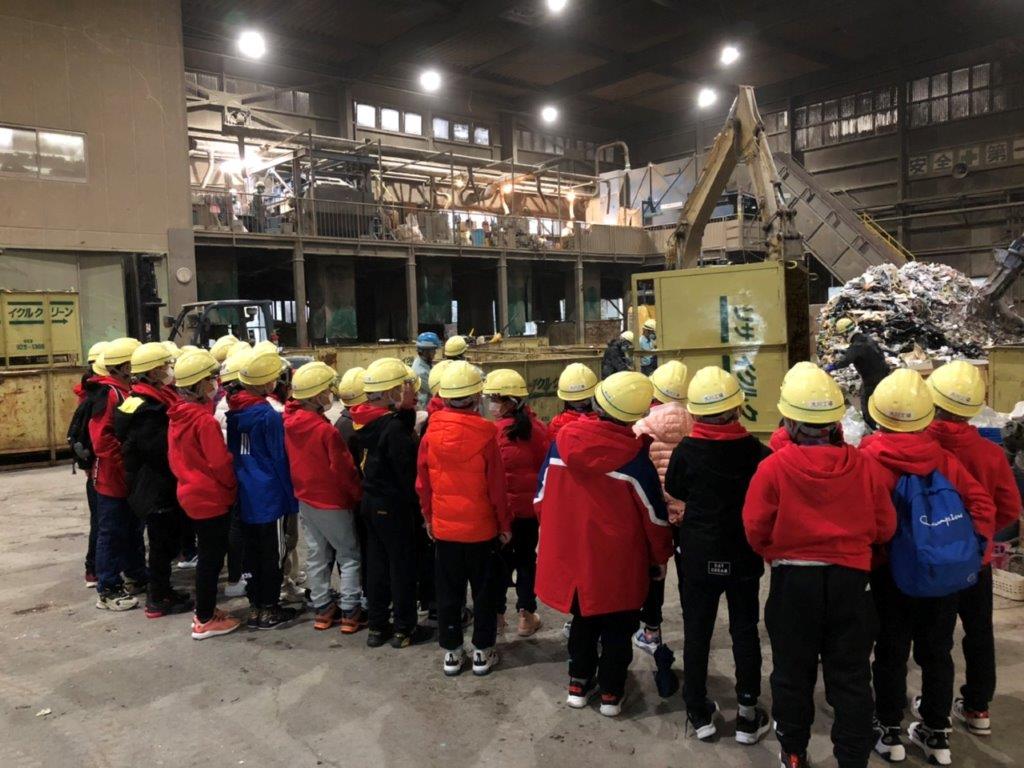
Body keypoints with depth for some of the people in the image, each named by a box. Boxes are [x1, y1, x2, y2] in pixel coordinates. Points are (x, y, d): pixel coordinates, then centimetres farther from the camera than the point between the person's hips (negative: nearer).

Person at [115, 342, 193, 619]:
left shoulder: (158, 398, 10)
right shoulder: (144, 407, -20)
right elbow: (155, 446, -27)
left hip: (165, 483, 10)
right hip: (155, 486, -10)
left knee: (168, 539, 18)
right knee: (162, 542, 0)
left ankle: (163, 590, 30)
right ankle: (157, 600, 12)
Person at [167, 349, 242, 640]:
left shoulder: (177, 416, 4)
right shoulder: (205, 420, -22)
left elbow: (175, 457, 12)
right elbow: (220, 463, -20)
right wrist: (232, 485, -4)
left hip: (191, 493, 9)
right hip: (211, 497, -9)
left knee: (207, 554, 20)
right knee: (212, 557, 2)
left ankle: (204, 611, 31)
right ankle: (205, 621, 13)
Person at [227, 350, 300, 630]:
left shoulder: (234, 411, 4)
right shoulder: (268, 414, -17)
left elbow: (232, 450, 12)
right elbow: (280, 458, -13)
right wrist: (291, 496, -5)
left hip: (245, 494, 7)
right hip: (269, 494, -7)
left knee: (252, 552, 15)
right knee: (273, 554, 4)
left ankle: (255, 607, 24)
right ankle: (269, 610, 11)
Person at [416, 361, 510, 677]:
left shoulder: (431, 432, -7)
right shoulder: (485, 432, -16)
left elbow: (423, 482, 0)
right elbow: (497, 486, -12)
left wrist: (428, 517, 14)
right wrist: (505, 524, 0)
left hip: (444, 527, 3)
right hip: (482, 528, -3)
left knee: (448, 592, 15)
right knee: (484, 591, 13)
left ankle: (451, 652, 24)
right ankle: (483, 652, 21)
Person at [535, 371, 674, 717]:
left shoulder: (563, 438, -9)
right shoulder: (634, 455, -19)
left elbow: (542, 497, 0)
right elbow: (654, 515, -10)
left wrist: (556, 533, 16)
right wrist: (660, 556, 6)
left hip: (570, 553, 4)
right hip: (618, 561, -3)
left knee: (583, 619, 24)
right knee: (617, 627, 16)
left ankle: (579, 684, 34)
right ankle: (611, 693, 27)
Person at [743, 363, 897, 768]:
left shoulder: (773, 467, -16)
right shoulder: (865, 465, -9)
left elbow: (755, 530, -9)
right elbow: (884, 527, 1)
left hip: (793, 581, -1)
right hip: (850, 580, 2)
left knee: (792, 674, 16)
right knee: (850, 678, 14)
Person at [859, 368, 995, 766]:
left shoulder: (868, 458, -17)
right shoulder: (943, 457, -6)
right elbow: (982, 504, -4)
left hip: (891, 570, -3)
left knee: (891, 652, 11)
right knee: (937, 652, 16)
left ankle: (889, 732, 23)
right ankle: (937, 734, 29)